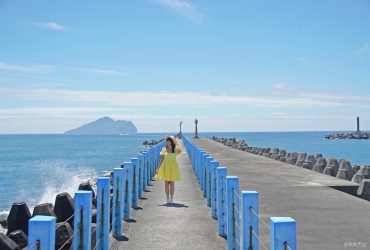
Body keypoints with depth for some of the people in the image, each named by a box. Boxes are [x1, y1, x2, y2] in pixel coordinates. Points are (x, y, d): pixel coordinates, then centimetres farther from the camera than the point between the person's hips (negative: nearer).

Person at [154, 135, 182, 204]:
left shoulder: (175, 149, 1)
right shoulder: (164, 149, 3)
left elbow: (179, 150, -22)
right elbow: (161, 160, 4)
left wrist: (176, 143, -15)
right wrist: (158, 168, -1)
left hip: (173, 167, -1)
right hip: (166, 167, 1)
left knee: (172, 183, 4)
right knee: (166, 183, 2)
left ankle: (171, 198, 13)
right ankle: (167, 199, 10)